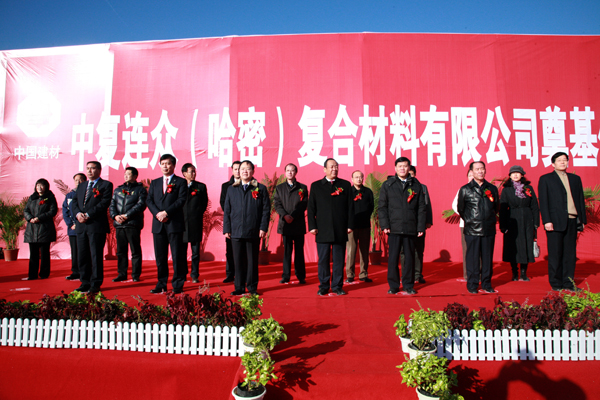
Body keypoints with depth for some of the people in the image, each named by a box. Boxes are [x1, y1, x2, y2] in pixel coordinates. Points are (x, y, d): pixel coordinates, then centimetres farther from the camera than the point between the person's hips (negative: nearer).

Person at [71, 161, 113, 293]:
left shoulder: (106, 185, 1)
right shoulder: (81, 186, 22)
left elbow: (104, 203, -11)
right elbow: (74, 203, 14)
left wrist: (88, 214, -16)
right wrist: (78, 213, -7)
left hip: (97, 226, -6)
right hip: (82, 226, 6)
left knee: (96, 256, -3)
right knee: (82, 256, 8)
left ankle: (95, 284, 4)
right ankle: (85, 283, 17)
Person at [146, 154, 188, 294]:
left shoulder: (181, 182, 4)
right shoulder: (154, 183, 18)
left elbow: (181, 200, -7)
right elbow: (149, 200, 9)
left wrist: (166, 212, -15)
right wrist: (157, 213, -9)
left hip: (175, 223, -4)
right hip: (158, 224, 4)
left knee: (177, 256, -2)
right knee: (160, 256, 7)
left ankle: (178, 285, 6)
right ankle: (161, 284, 16)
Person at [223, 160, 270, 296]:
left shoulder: (261, 189, 6)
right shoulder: (231, 189, 14)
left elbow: (266, 209, 1)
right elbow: (227, 211, 12)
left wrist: (263, 228, -7)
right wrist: (226, 229, 4)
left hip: (253, 232, -2)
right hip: (236, 232, 2)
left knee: (252, 260, 5)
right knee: (238, 260, 5)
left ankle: (252, 287, 17)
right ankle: (239, 288, 15)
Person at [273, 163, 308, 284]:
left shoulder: (303, 188, 7)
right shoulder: (279, 188, 12)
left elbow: (304, 205, -2)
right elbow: (277, 204, 3)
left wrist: (293, 216, -14)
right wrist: (285, 216, -13)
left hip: (299, 224, -1)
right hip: (285, 224, 1)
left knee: (299, 250, 4)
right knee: (287, 250, 4)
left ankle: (301, 276, 11)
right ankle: (286, 276, 10)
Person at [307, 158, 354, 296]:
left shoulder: (345, 185, 9)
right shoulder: (316, 186, 8)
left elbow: (350, 207, 7)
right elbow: (311, 208, 5)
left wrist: (350, 225, 0)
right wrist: (312, 226, -3)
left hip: (340, 231, 1)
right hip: (322, 230, -1)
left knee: (339, 260, 6)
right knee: (323, 260, 4)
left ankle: (337, 286, 17)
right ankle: (323, 287, 15)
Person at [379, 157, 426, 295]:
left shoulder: (416, 185, 9)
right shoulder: (387, 185, 7)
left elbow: (421, 208, 8)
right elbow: (382, 207, 4)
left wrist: (421, 227, 0)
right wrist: (384, 225, -5)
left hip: (411, 229, 1)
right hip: (394, 228, -1)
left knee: (409, 257, 7)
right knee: (393, 258, 2)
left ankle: (408, 285, 20)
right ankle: (393, 285, 14)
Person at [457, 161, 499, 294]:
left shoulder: (492, 188, 10)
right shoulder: (465, 190, 1)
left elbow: (496, 207, 19)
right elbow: (460, 208, 9)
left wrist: (490, 219, 15)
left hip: (489, 229, 3)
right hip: (472, 230, -3)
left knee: (487, 258, 8)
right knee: (472, 259, 0)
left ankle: (486, 285, 18)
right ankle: (472, 285, 9)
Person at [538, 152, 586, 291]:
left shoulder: (575, 179, 18)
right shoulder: (545, 179, 5)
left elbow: (581, 200, 16)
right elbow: (543, 202, -2)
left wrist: (582, 219, 9)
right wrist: (547, 221, -10)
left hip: (572, 221, 4)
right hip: (556, 221, -4)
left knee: (570, 253, 6)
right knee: (555, 254, 0)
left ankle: (568, 282, 13)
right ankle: (556, 283, 7)